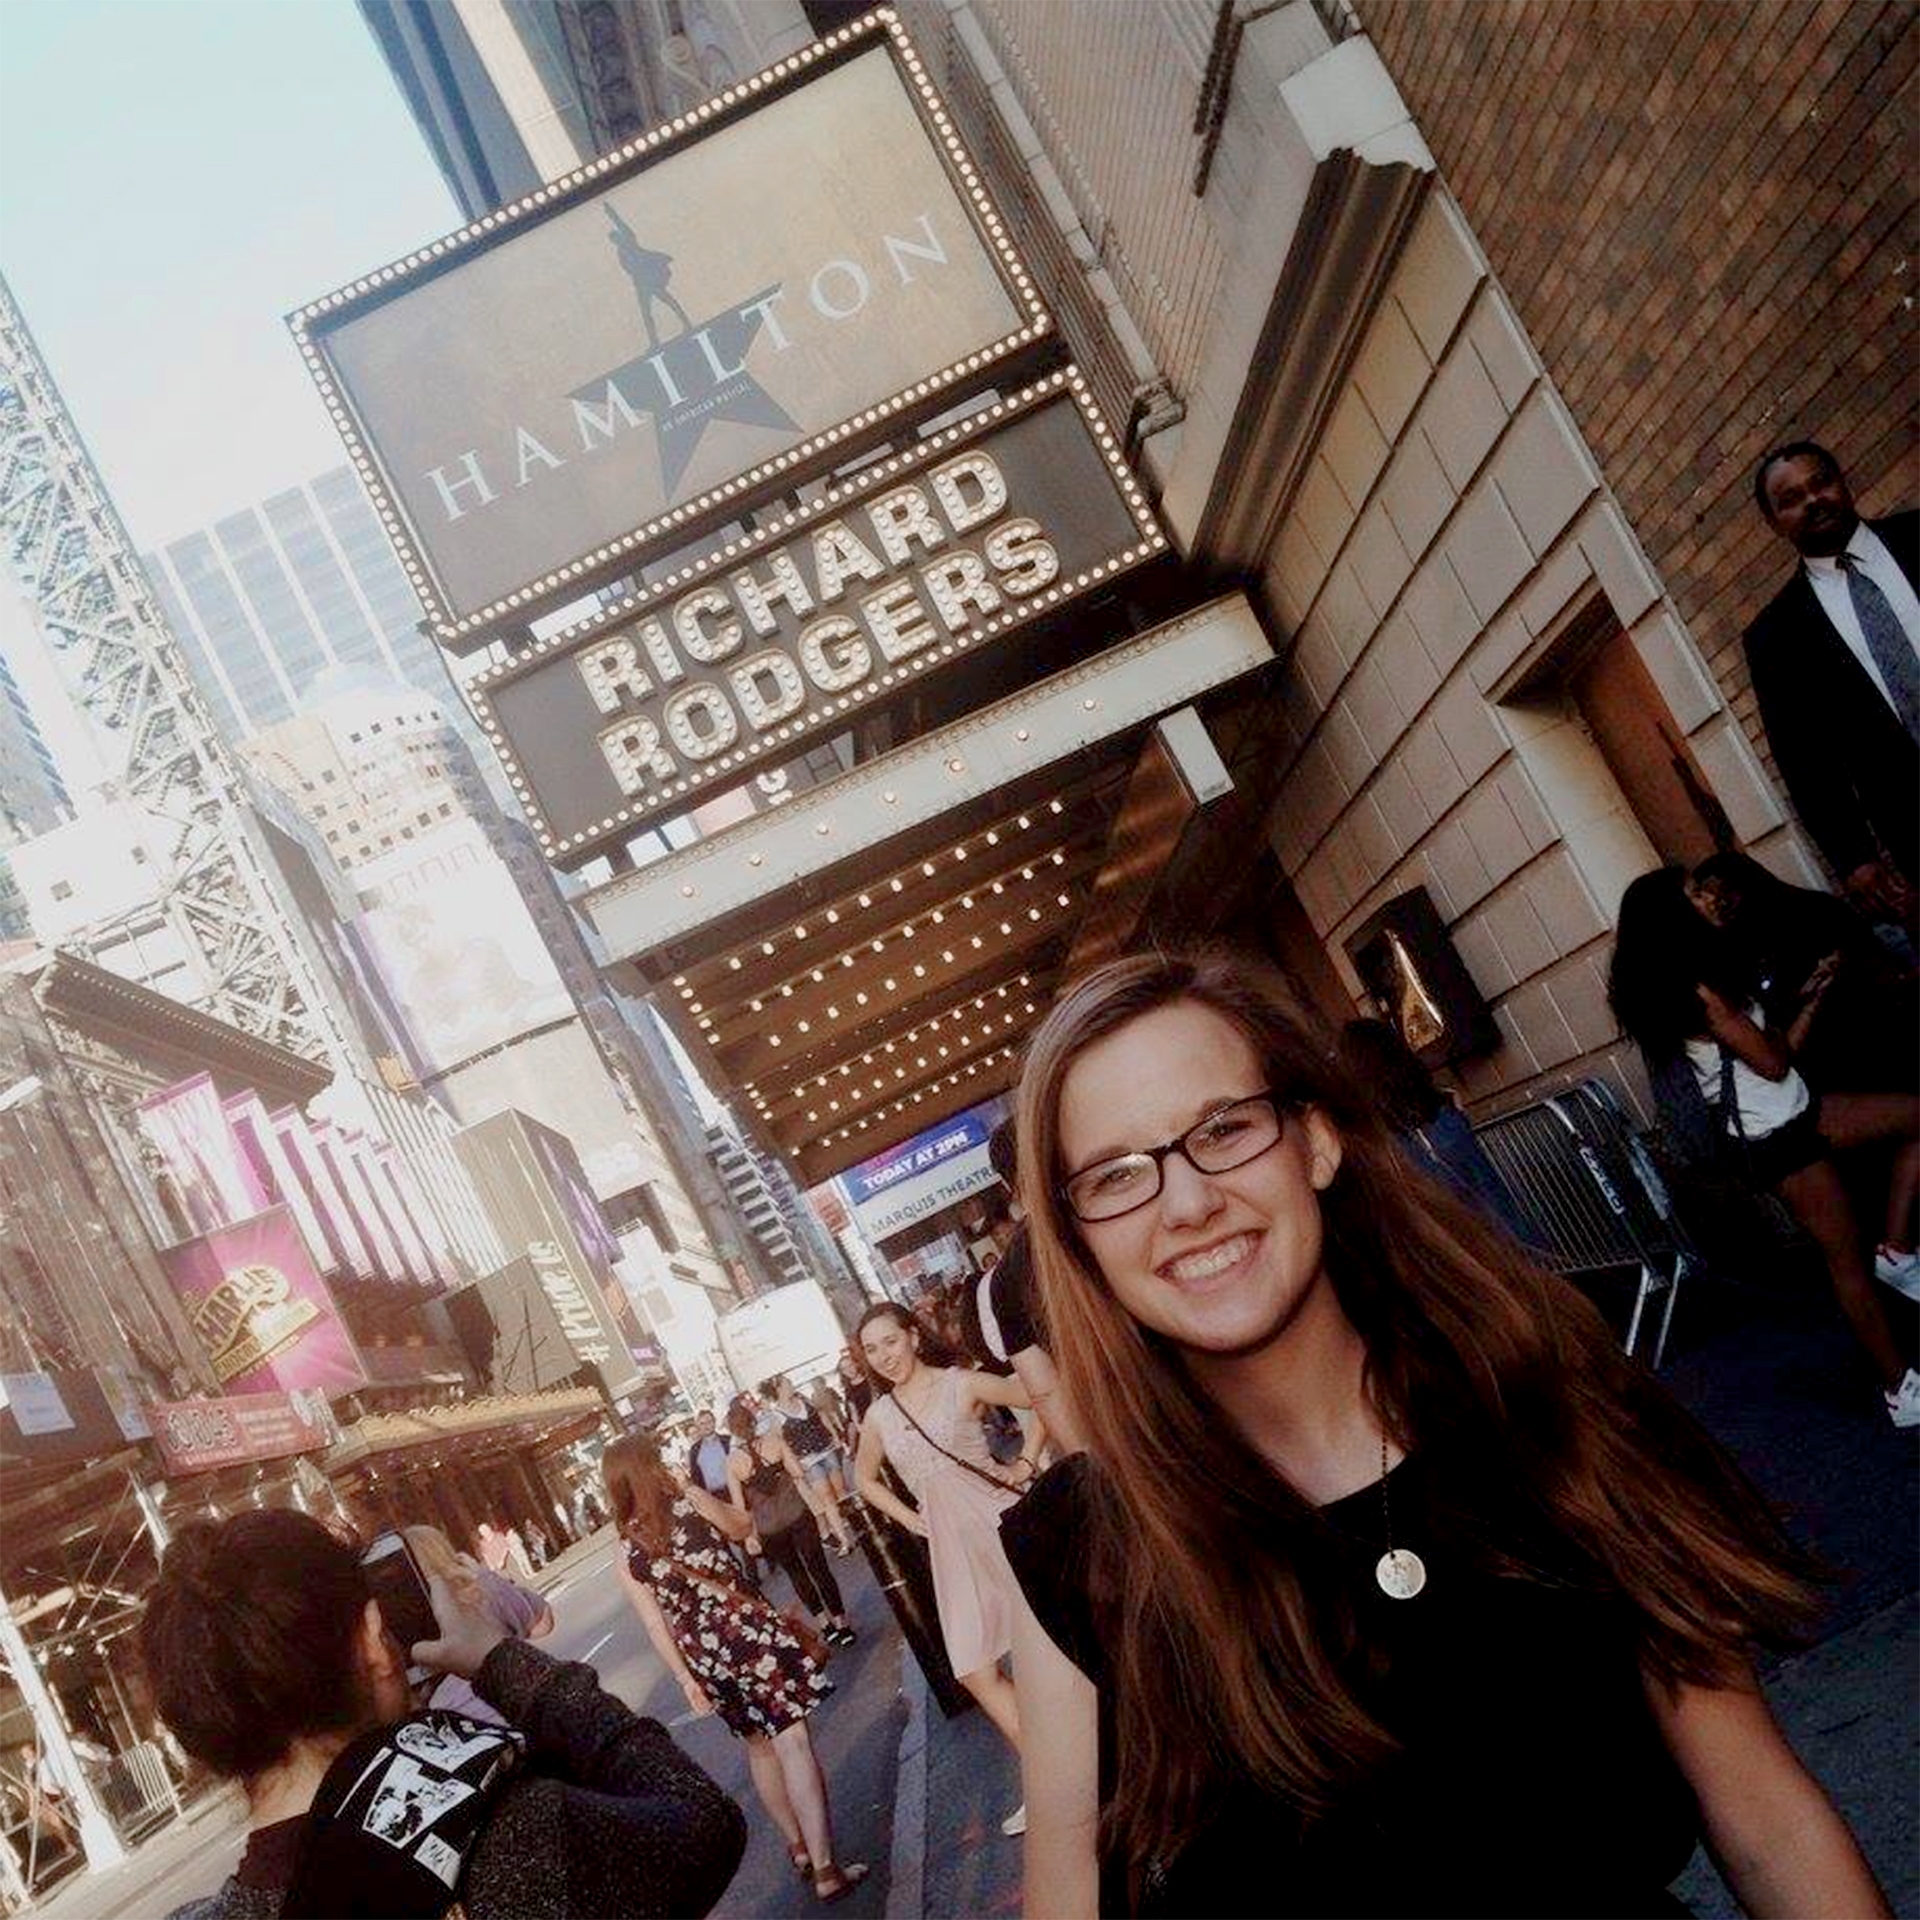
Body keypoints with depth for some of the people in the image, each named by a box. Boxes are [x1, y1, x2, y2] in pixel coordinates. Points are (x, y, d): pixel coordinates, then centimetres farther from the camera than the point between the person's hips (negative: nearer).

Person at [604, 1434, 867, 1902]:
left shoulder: (626, 1556, -1)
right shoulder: (690, 1506, -7)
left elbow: (656, 1625, -1)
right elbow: (744, 1525, 14)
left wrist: (685, 1679, 6)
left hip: (704, 1654, 4)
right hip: (752, 1631, -4)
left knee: (759, 1745, 22)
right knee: (792, 1741, -2)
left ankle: (799, 1846, 34)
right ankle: (825, 1868, -4)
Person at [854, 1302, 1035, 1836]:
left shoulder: (962, 1384, -8)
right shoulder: (879, 1416, 6)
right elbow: (865, 1478, 23)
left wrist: (1028, 1461, -9)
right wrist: (910, 1519, 12)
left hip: (1000, 1520, -5)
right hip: (951, 1546, 5)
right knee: (976, 1671, 3)